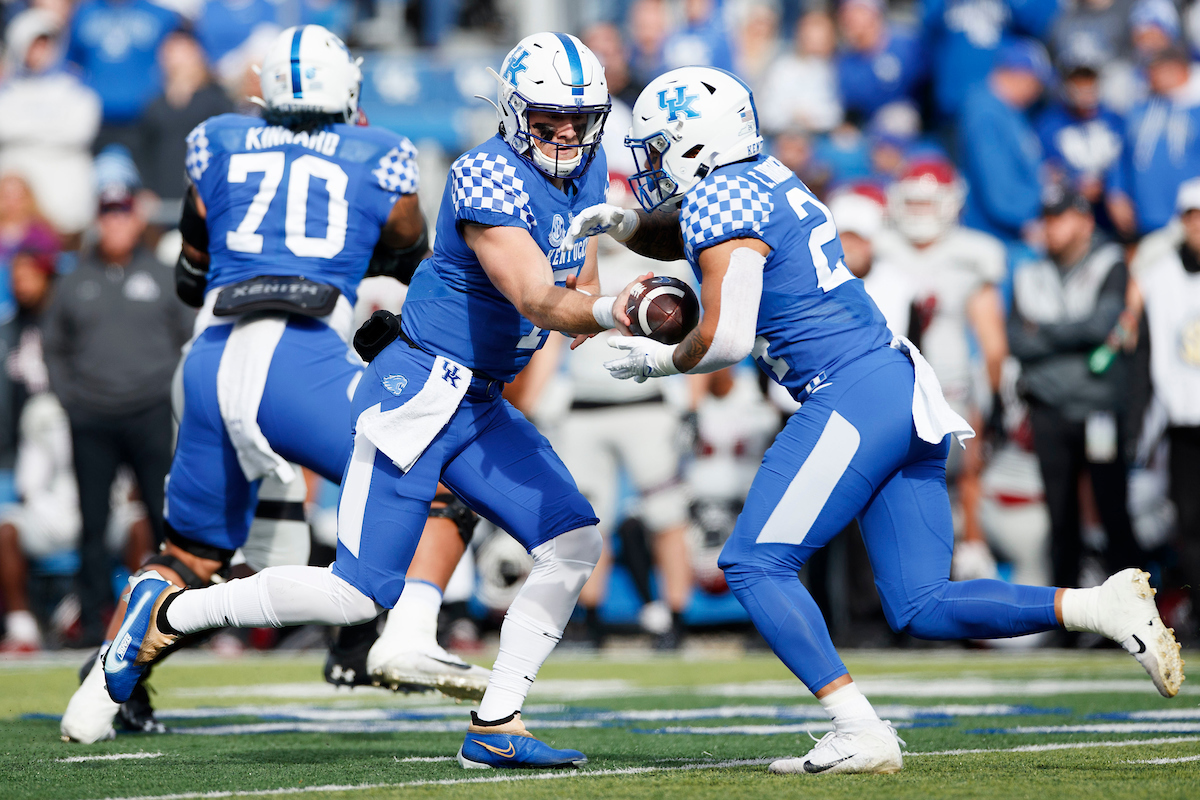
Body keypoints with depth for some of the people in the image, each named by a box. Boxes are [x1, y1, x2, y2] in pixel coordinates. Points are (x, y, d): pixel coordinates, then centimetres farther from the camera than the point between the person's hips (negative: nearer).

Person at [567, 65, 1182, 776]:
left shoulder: (719, 203, -9)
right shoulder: (765, 179, 18)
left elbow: (725, 339, -16)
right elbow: (696, 242, 38)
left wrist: (661, 359, 3)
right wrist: (626, 225, 19)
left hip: (853, 398, -9)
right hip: (907, 393, 9)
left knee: (756, 565, -6)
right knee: (922, 606, 6)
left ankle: (860, 732, -15)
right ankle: (1103, 607, -6)